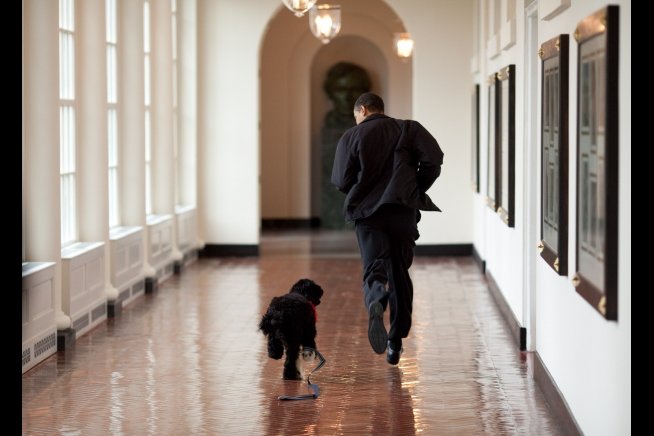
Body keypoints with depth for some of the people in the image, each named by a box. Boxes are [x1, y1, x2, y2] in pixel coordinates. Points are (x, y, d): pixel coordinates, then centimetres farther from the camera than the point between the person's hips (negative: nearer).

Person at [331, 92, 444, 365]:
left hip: (366, 212, -1)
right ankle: (396, 343, 15)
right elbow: (433, 159, -6)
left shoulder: (351, 137, 6)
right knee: (399, 273, 13)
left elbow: (341, 181, 2)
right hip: (403, 209, 1)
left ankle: (375, 304, -42)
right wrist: (417, 189, 8)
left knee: (374, 268, -6)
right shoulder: (408, 129, 9)